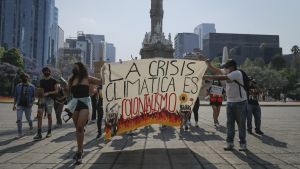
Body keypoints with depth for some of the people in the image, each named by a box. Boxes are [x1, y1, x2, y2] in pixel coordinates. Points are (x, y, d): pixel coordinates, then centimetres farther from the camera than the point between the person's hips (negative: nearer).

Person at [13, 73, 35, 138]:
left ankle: (31, 125, 46)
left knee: (28, 118, 14)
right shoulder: (18, 86, 3)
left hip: (28, 106, -1)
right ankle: (19, 133, -2)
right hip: (20, 105, 1)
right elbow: (15, 96, 8)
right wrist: (14, 105, 4)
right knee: (19, 119, -9)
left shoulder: (31, 87, -3)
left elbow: (33, 96, 0)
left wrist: (32, 103, -15)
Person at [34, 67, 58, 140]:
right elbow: (41, 90, 21)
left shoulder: (53, 81, 0)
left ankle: (49, 132, 17)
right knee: (39, 115, -8)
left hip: (50, 99, -4)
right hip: (42, 98, 4)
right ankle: (39, 134, -7)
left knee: (49, 115, 3)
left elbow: (56, 91, -2)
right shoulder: (41, 81, 14)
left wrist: (48, 93, -15)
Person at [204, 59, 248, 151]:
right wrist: (207, 63, -4)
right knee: (230, 123, 7)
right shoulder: (227, 72, 7)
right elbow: (215, 70, 11)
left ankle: (243, 143, 12)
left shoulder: (237, 73, -17)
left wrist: (207, 76, -25)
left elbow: (221, 78, -27)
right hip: (230, 102, 7)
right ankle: (230, 143, 12)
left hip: (240, 102, -7)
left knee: (241, 124, 3)